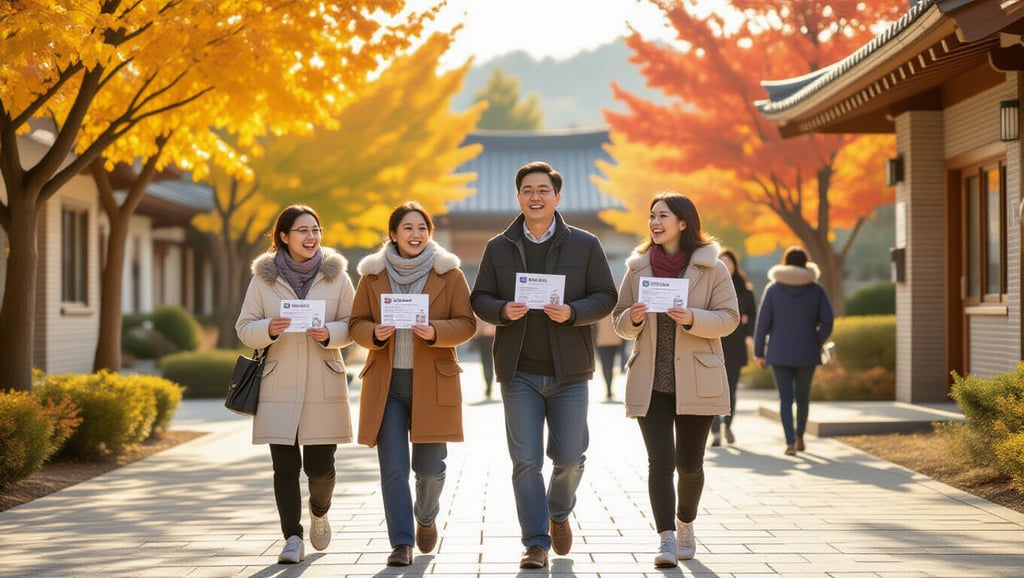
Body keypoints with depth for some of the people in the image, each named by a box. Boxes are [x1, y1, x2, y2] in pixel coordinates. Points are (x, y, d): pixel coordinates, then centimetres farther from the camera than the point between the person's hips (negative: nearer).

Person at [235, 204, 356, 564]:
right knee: (285, 465, -2)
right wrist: (269, 329, -16)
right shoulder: (263, 278, 3)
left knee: (320, 465, 2)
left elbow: (353, 325, 6)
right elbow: (244, 329, 5)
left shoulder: (336, 275, 4)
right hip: (279, 386, 0)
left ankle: (319, 512, 33)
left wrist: (329, 333, -15)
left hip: (324, 386, 0)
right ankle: (292, 538, 7)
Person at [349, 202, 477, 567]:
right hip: (386, 384, 1)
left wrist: (435, 331, -19)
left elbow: (466, 324, 0)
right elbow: (357, 324, 8)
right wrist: (375, 333, -14)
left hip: (432, 384, -1)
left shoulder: (449, 273, 2)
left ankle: (426, 518, 33)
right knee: (393, 467, -3)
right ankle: (401, 543, 5)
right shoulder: (372, 274, 5)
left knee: (430, 466, 2)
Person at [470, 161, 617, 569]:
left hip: (569, 371, 0)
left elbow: (606, 297, 2)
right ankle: (536, 543, 6)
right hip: (519, 371, 1)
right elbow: (480, 299, 8)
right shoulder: (498, 248, 7)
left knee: (569, 457, 4)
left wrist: (572, 312, -16)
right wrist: (503, 311, -14)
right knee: (526, 461, -2)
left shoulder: (584, 245, 3)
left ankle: (559, 515, 34)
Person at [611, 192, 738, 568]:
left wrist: (692, 319, -21)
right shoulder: (638, 267, 7)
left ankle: (685, 525, 35)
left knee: (689, 464, 9)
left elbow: (729, 318, -4)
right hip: (650, 383, 1)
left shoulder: (712, 268, -1)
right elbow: (620, 322, 12)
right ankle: (666, 539, -8)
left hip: (696, 382, -1)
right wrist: (634, 318, -11)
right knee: (660, 462, -9)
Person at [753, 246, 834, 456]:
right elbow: (827, 322, -5)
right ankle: (799, 437, 30)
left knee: (786, 398, 0)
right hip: (807, 352, 1)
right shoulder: (816, 289, -1)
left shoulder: (773, 288, -3)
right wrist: (816, 343, 10)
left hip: (780, 352, -1)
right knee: (803, 396, 19)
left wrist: (759, 351, 4)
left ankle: (790, 442, -12)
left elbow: (763, 322, -3)